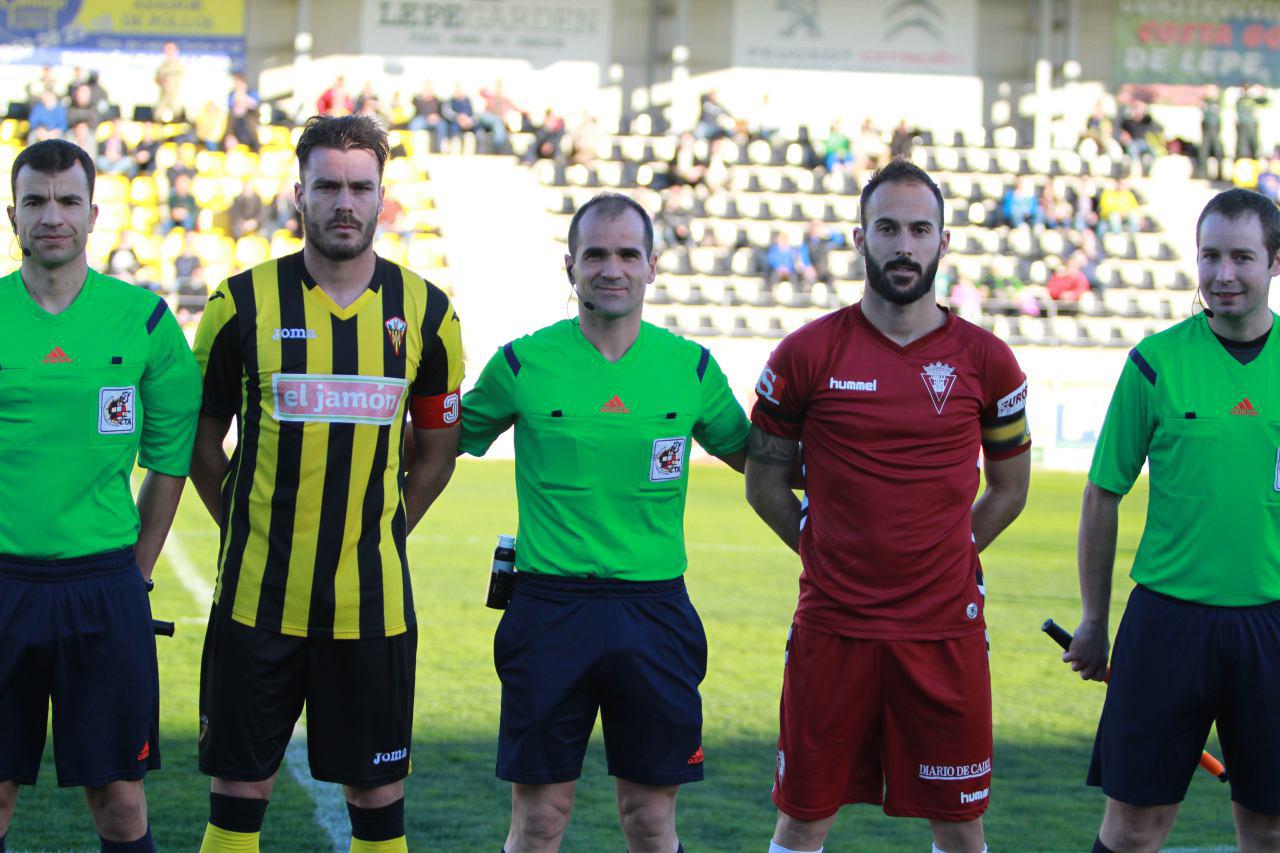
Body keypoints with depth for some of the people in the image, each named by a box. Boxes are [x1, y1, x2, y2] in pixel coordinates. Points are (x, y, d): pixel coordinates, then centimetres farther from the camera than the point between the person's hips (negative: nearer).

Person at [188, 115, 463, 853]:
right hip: (259, 597, -1)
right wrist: (249, 531, 4)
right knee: (239, 790, 4)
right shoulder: (244, 302, -2)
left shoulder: (425, 311, 2)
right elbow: (201, 441, 7)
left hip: (372, 600, 1)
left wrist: (376, 535, 9)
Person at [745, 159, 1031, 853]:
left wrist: (944, 556, 8)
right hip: (832, 630, -1)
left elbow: (1008, 489, 14)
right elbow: (764, 483, 9)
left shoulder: (984, 360, 3)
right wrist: (828, 552, 4)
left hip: (945, 632, 1)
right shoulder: (807, 354, 0)